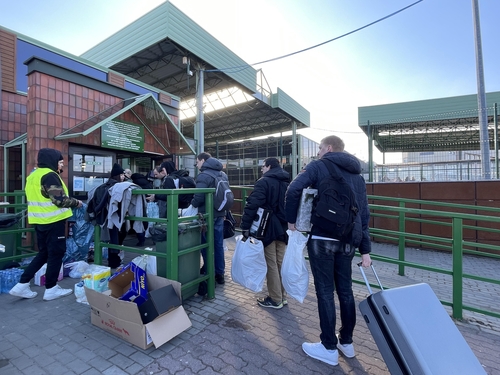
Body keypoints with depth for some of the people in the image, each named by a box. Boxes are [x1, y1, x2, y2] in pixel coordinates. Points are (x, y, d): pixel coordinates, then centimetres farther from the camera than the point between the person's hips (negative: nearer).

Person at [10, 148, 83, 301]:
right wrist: (76, 202, -8)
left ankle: (22, 285, 19)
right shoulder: (50, 175, -16)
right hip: (53, 221, -9)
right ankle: (51, 289, 11)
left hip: (39, 221, 9)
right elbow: (59, 199, -23)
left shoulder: (33, 176, 15)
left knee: (44, 253, 19)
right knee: (56, 253, 2)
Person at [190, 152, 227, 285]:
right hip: (220, 214, 8)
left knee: (206, 245, 4)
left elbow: (199, 197, -23)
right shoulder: (223, 174, 12)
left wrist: (192, 204, -3)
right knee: (218, 244, 13)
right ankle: (220, 274, 22)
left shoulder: (204, 175, -15)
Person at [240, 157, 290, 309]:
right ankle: (282, 296, 26)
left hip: (268, 229, -7)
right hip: (283, 228, 7)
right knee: (281, 263, 15)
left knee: (271, 264, 2)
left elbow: (252, 205, -20)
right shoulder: (287, 182, 13)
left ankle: (275, 299, 13)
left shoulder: (264, 182, -11)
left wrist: (245, 226, -16)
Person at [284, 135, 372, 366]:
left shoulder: (318, 166, -2)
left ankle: (329, 348, 19)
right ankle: (347, 342, 34)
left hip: (322, 239, -6)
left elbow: (294, 190, -19)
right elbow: (364, 214, 12)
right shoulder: (357, 175, 15)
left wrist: (291, 219, -5)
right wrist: (365, 249, 13)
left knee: (325, 292, 5)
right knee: (345, 290, 17)